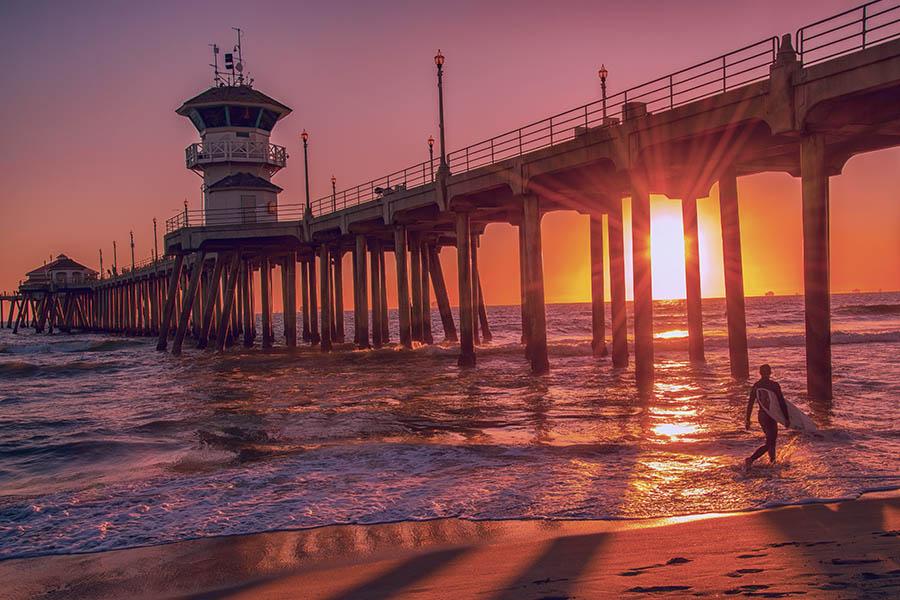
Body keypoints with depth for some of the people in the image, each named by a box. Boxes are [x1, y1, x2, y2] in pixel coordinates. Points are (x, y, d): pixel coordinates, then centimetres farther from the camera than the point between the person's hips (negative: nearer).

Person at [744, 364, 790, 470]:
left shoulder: (755, 386, 1)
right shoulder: (774, 385, -13)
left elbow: (750, 403, 4)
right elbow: (782, 403, -12)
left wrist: (748, 419, 11)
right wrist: (787, 418, -6)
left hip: (761, 415, 6)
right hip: (770, 416, -6)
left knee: (772, 438, 25)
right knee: (769, 443, -3)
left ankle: (772, 461, 33)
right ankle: (750, 460, -20)